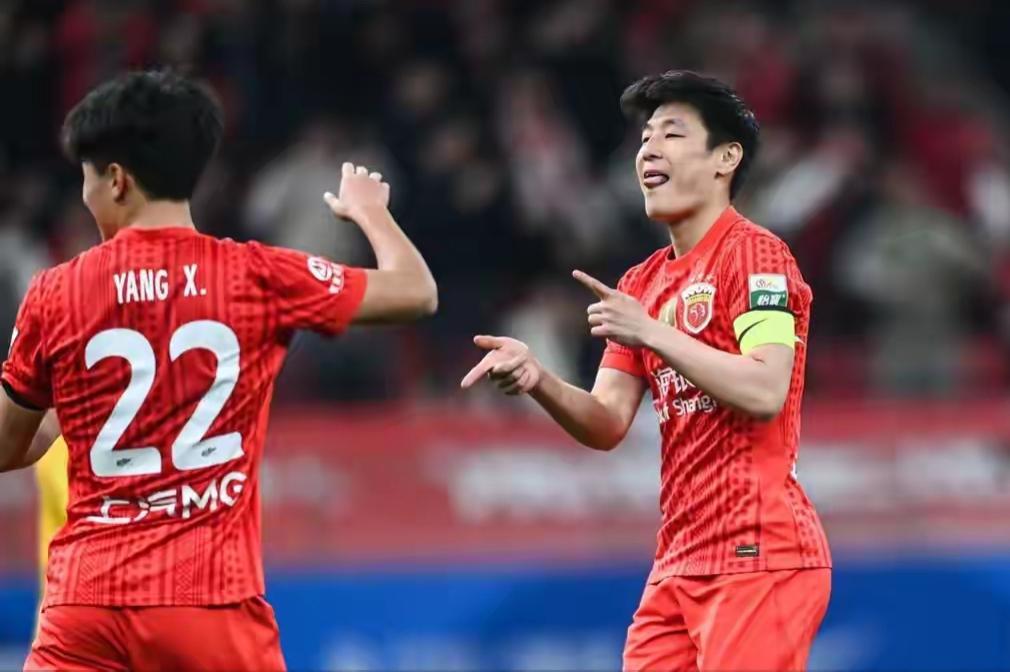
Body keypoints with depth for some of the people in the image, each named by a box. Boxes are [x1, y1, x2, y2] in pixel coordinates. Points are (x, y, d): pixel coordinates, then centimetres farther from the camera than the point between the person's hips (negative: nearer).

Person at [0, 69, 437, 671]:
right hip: (213, 600, 0)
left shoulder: (55, 295, 2)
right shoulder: (257, 277, -1)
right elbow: (415, 292, 9)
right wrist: (368, 210, 29)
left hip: (85, 605, 0)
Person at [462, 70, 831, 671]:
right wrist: (539, 381, -7)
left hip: (759, 558, -8)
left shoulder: (754, 255, -7)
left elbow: (765, 393, -20)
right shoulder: (643, 284, 18)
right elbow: (607, 425, 12)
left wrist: (652, 333, -20)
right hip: (681, 565, 8)